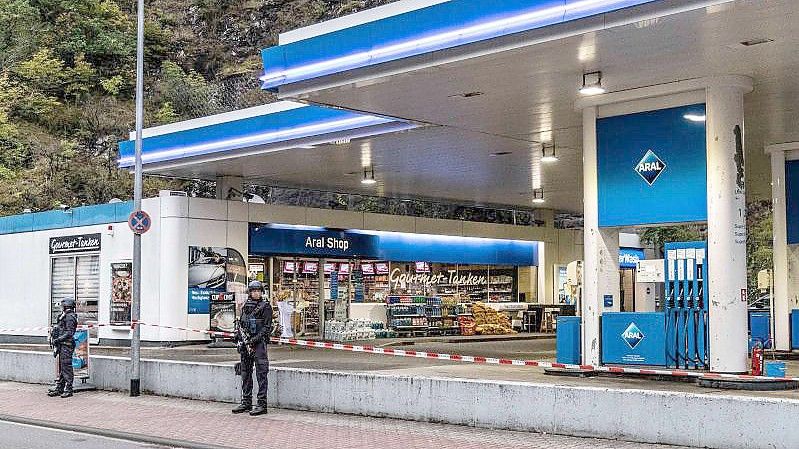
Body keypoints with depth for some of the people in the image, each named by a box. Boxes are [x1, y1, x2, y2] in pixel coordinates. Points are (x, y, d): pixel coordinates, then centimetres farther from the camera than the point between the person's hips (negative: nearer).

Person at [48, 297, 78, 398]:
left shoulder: (70, 317, -13)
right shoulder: (64, 316, 18)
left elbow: (69, 333, -19)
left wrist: (57, 340, -19)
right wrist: (57, 348, 22)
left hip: (67, 346, -10)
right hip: (62, 346, 10)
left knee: (66, 368, -7)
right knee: (61, 368, 11)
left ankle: (68, 390, -3)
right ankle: (59, 389, 16)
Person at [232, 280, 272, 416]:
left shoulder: (265, 306, -3)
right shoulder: (246, 306, 14)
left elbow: (267, 327, -9)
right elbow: (240, 324, 19)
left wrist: (254, 340, -16)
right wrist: (239, 339, 4)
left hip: (259, 343, -7)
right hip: (245, 343, 7)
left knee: (261, 374, -7)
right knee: (245, 373, 11)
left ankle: (262, 404, -5)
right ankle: (246, 403, 19)